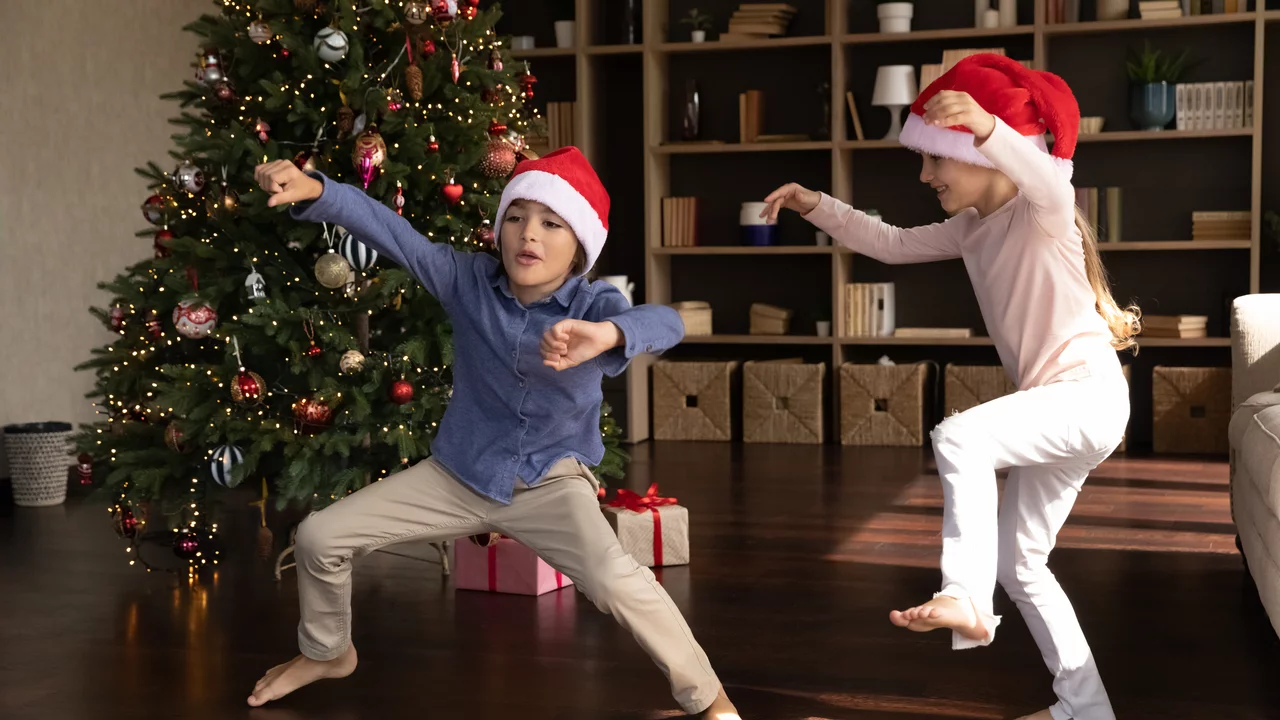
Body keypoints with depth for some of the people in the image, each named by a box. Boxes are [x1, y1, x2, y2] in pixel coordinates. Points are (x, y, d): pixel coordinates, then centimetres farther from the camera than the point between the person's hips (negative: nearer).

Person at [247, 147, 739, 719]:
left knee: (613, 579, -32)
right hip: (457, 476, 4)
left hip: (550, 481, -4)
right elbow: (391, 232, -19)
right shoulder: (470, 280, -12)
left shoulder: (594, 306, -22)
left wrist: (607, 334, -67)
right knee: (319, 536, 3)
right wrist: (314, 191, -37)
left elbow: (665, 322, -43)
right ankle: (327, 653, 34)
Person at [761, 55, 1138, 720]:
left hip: (1089, 394, -10)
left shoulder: (1044, 213, -13)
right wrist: (815, 206, 3)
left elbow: (1049, 177, -37)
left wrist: (987, 128, -55)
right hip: (1054, 406, 10)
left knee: (958, 437, -34)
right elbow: (891, 244, 15)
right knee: (1019, 565, 14)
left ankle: (965, 600, -30)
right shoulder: (971, 230, 11)